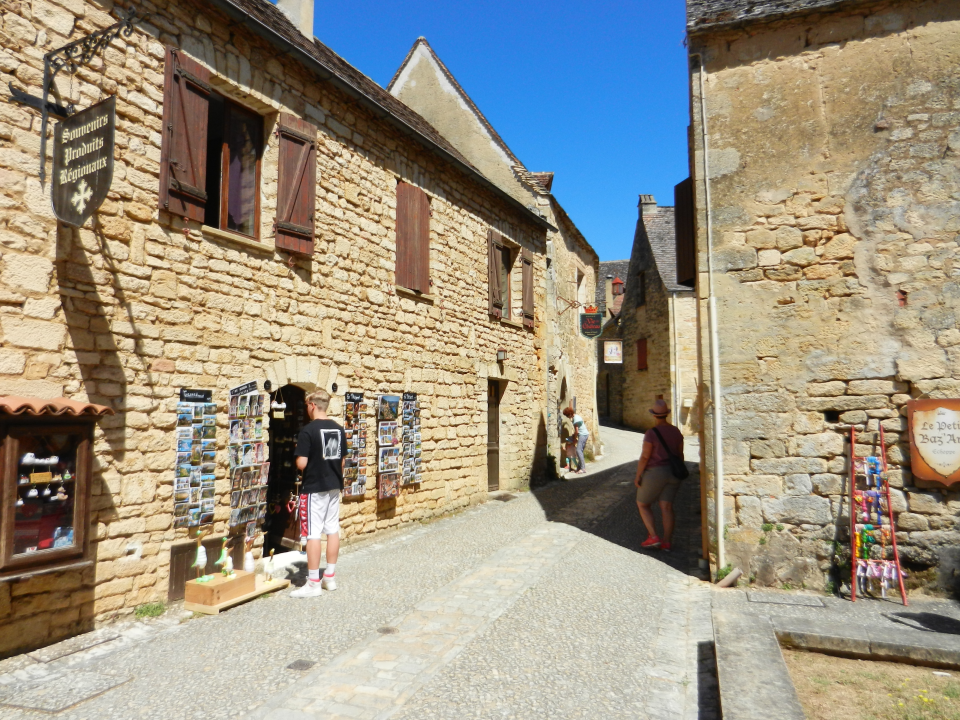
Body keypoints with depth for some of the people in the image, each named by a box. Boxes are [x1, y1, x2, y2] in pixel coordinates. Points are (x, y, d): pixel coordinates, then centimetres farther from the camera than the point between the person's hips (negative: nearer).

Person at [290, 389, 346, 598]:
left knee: (313, 534, -1)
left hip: (314, 488, -7)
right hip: (334, 487, 7)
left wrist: (298, 462, 4)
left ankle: (313, 583, 3)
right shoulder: (339, 430, 6)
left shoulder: (308, 430, -14)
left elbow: (301, 463, -17)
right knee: (333, 530, 12)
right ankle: (329, 577, 21)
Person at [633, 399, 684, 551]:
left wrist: (637, 476, -7)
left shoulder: (651, 433, -15)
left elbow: (645, 456, -15)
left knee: (642, 504, 9)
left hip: (655, 473, -6)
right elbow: (680, 454, 10)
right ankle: (666, 542, 6)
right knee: (667, 507, 7)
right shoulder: (676, 431, 4)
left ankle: (653, 537, 0)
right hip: (672, 473, 6)